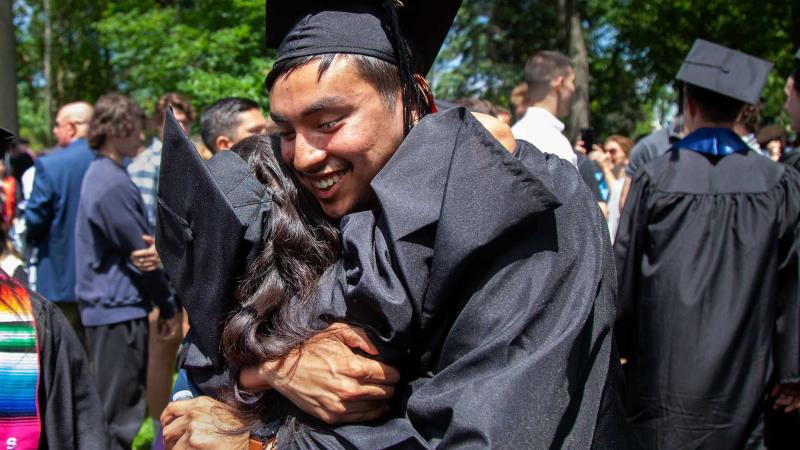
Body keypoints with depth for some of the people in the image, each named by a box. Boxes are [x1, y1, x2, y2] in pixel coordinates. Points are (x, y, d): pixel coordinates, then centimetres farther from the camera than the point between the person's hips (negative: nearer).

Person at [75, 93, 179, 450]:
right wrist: (167, 306, -6)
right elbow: (142, 253, -16)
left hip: (105, 304, 10)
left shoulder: (100, 174, 13)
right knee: (120, 413, -2)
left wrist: (160, 301, 16)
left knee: (119, 407, 20)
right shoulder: (114, 184, -18)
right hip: (118, 308, -10)